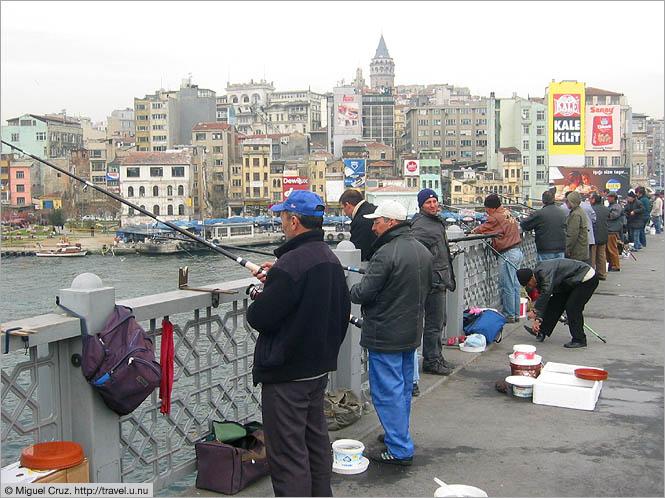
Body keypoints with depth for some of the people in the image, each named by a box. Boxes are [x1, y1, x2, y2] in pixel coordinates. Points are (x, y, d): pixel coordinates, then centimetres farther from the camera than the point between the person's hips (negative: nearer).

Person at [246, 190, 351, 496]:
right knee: (316, 442, 22)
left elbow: (260, 318, -20)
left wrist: (258, 300, 3)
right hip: (320, 367, 10)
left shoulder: (291, 264, -23)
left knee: (287, 454, 0)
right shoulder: (331, 259, 6)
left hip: (286, 374, -9)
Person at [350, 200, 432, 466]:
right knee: (403, 387, 20)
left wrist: (351, 290, 0)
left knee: (387, 391, -1)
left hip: (385, 334, -9)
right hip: (412, 332, 9)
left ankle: (399, 449, 4)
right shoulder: (423, 251, 7)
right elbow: (428, 286, 18)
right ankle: (399, 435, 34)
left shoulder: (386, 253, -22)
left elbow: (363, 293, -21)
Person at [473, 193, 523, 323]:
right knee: (515, 285, 13)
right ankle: (516, 314, 20)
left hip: (508, 254, -9)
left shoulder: (495, 217, -13)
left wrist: (474, 231, 13)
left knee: (507, 287, -2)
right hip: (518, 251, 9)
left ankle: (509, 316, 4)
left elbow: (482, 229, -8)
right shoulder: (508, 214, 14)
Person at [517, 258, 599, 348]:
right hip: (573, 281, 10)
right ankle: (541, 332, 14)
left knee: (572, 307, -15)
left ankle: (579, 340, -4)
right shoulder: (538, 277, 2)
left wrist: (535, 310, -33)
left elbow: (546, 292, -39)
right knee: (555, 303, 7)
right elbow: (542, 300, 6)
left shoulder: (544, 271, -29)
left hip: (587, 279, -10)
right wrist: (538, 318, 0)